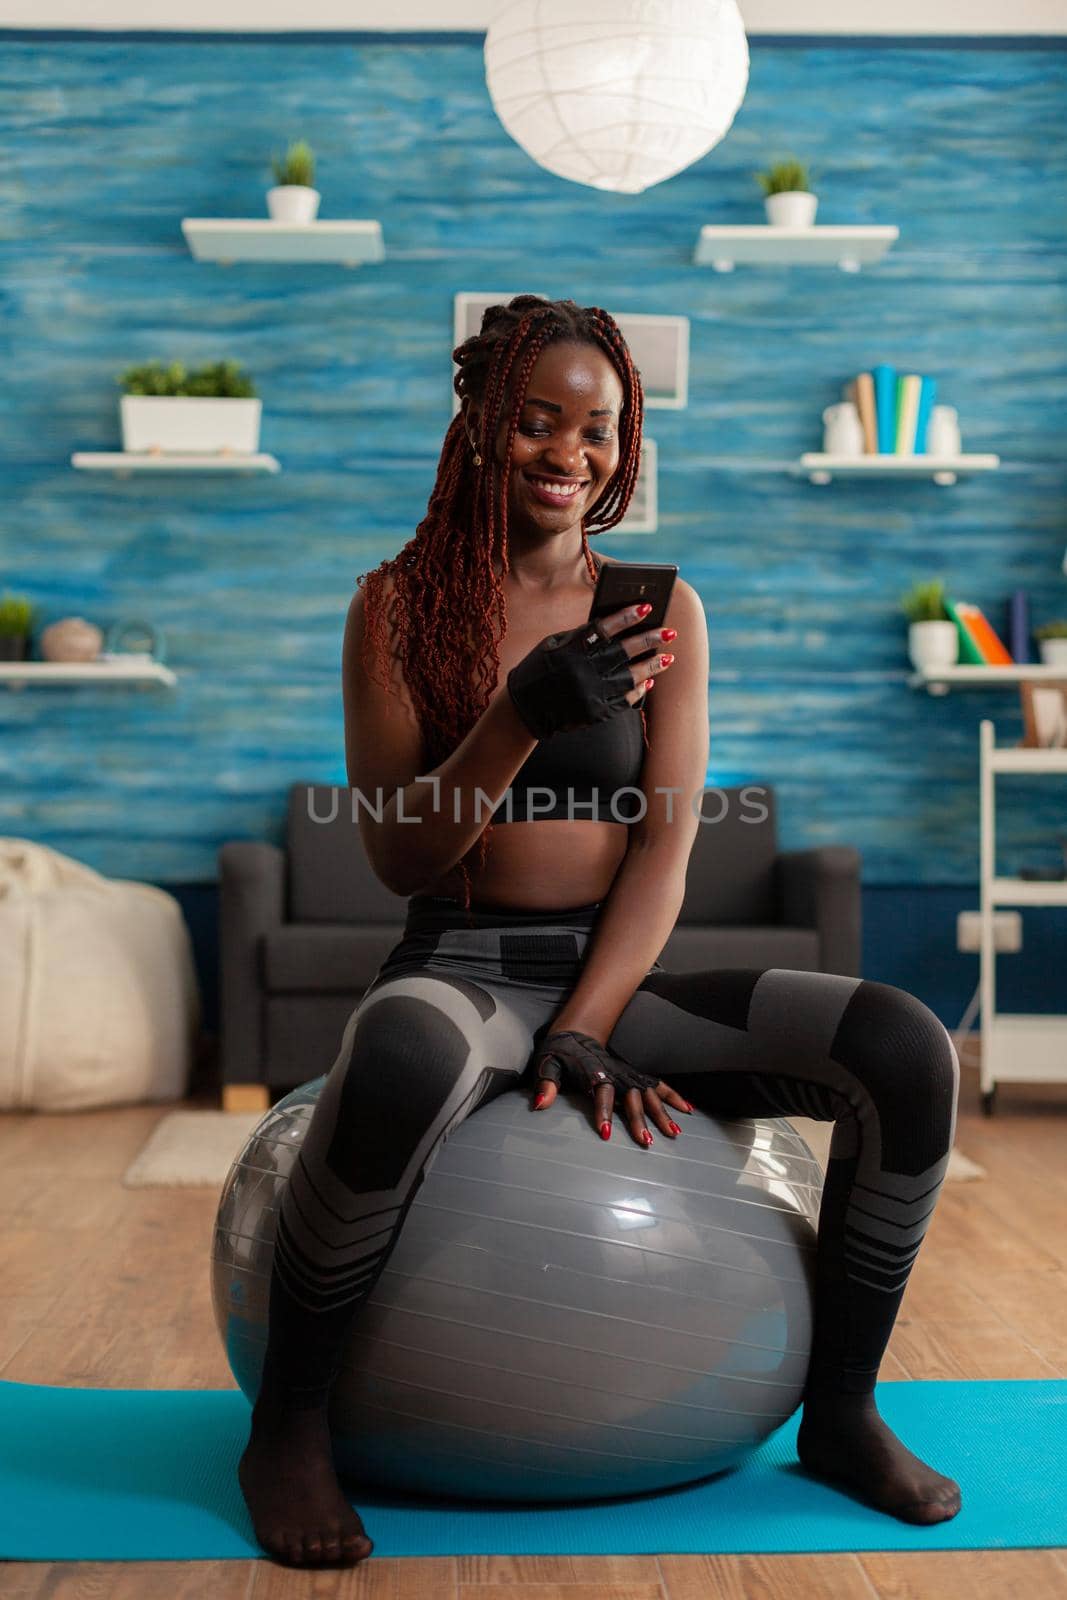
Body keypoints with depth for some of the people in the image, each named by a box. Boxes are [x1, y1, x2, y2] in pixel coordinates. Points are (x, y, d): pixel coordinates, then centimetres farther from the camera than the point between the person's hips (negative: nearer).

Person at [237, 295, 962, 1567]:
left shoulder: (662, 606, 8)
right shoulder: (398, 603, 3)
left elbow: (668, 841, 0)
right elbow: (397, 853, -4)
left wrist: (587, 1028, -13)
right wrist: (522, 716, -21)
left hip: (622, 975, 3)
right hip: (461, 971, -3)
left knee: (908, 1049, -19)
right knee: (404, 1060, -41)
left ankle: (840, 1411, 1)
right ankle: (287, 1423, -15)